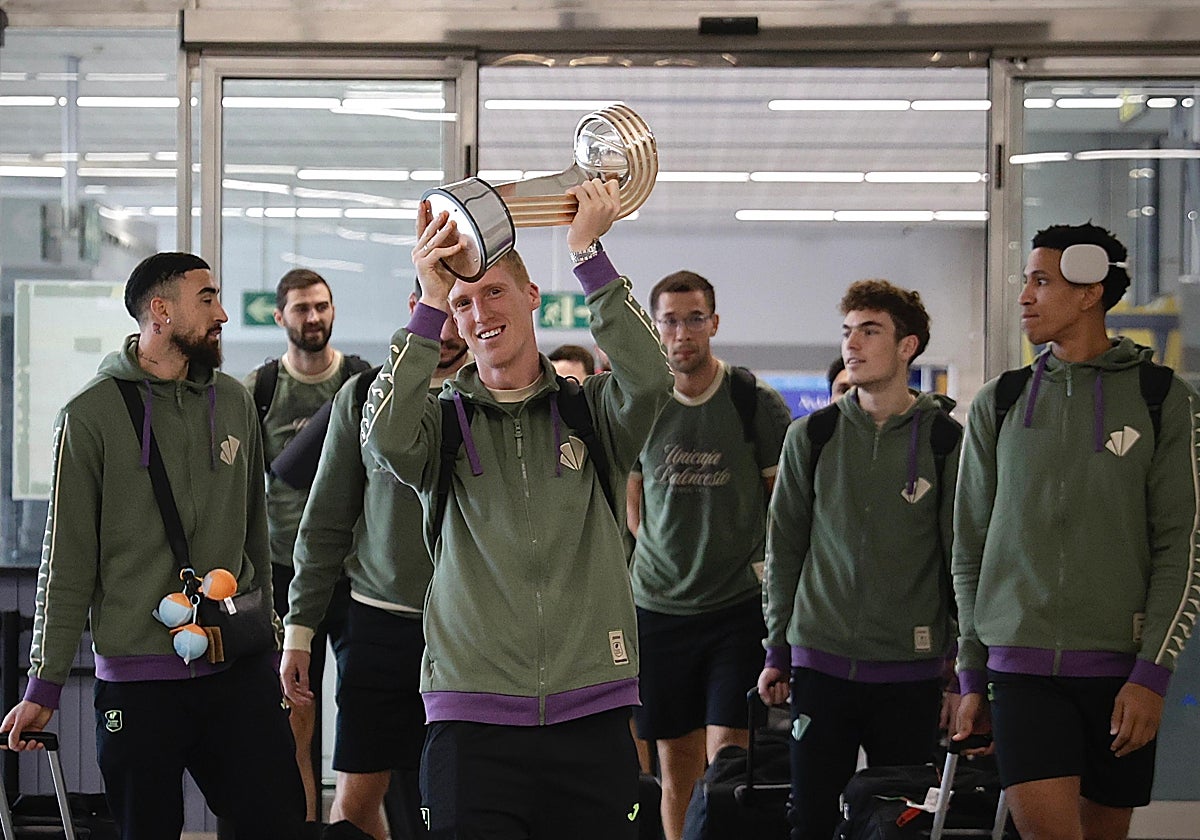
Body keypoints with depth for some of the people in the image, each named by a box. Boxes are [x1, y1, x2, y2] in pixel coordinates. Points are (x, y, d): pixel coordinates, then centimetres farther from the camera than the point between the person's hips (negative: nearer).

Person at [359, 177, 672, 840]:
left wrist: (588, 254, -12)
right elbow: (386, 438, -13)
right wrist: (430, 300, -14)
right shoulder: (444, 420, 10)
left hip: (591, 713, 1)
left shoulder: (589, 412, 11)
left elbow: (648, 381, -10)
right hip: (471, 717, -1)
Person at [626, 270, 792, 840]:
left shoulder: (757, 403, -3)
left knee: (727, 756, -10)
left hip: (739, 606, -3)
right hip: (659, 607, 3)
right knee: (677, 766, 7)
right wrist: (670, 559, 5)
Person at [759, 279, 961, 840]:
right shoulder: (811, 436, 6)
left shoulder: (945, 440, 1)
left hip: (910, 672, -1)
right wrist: (777, 652, 6)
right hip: (821, 664, 1)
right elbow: (784, 550, 10)